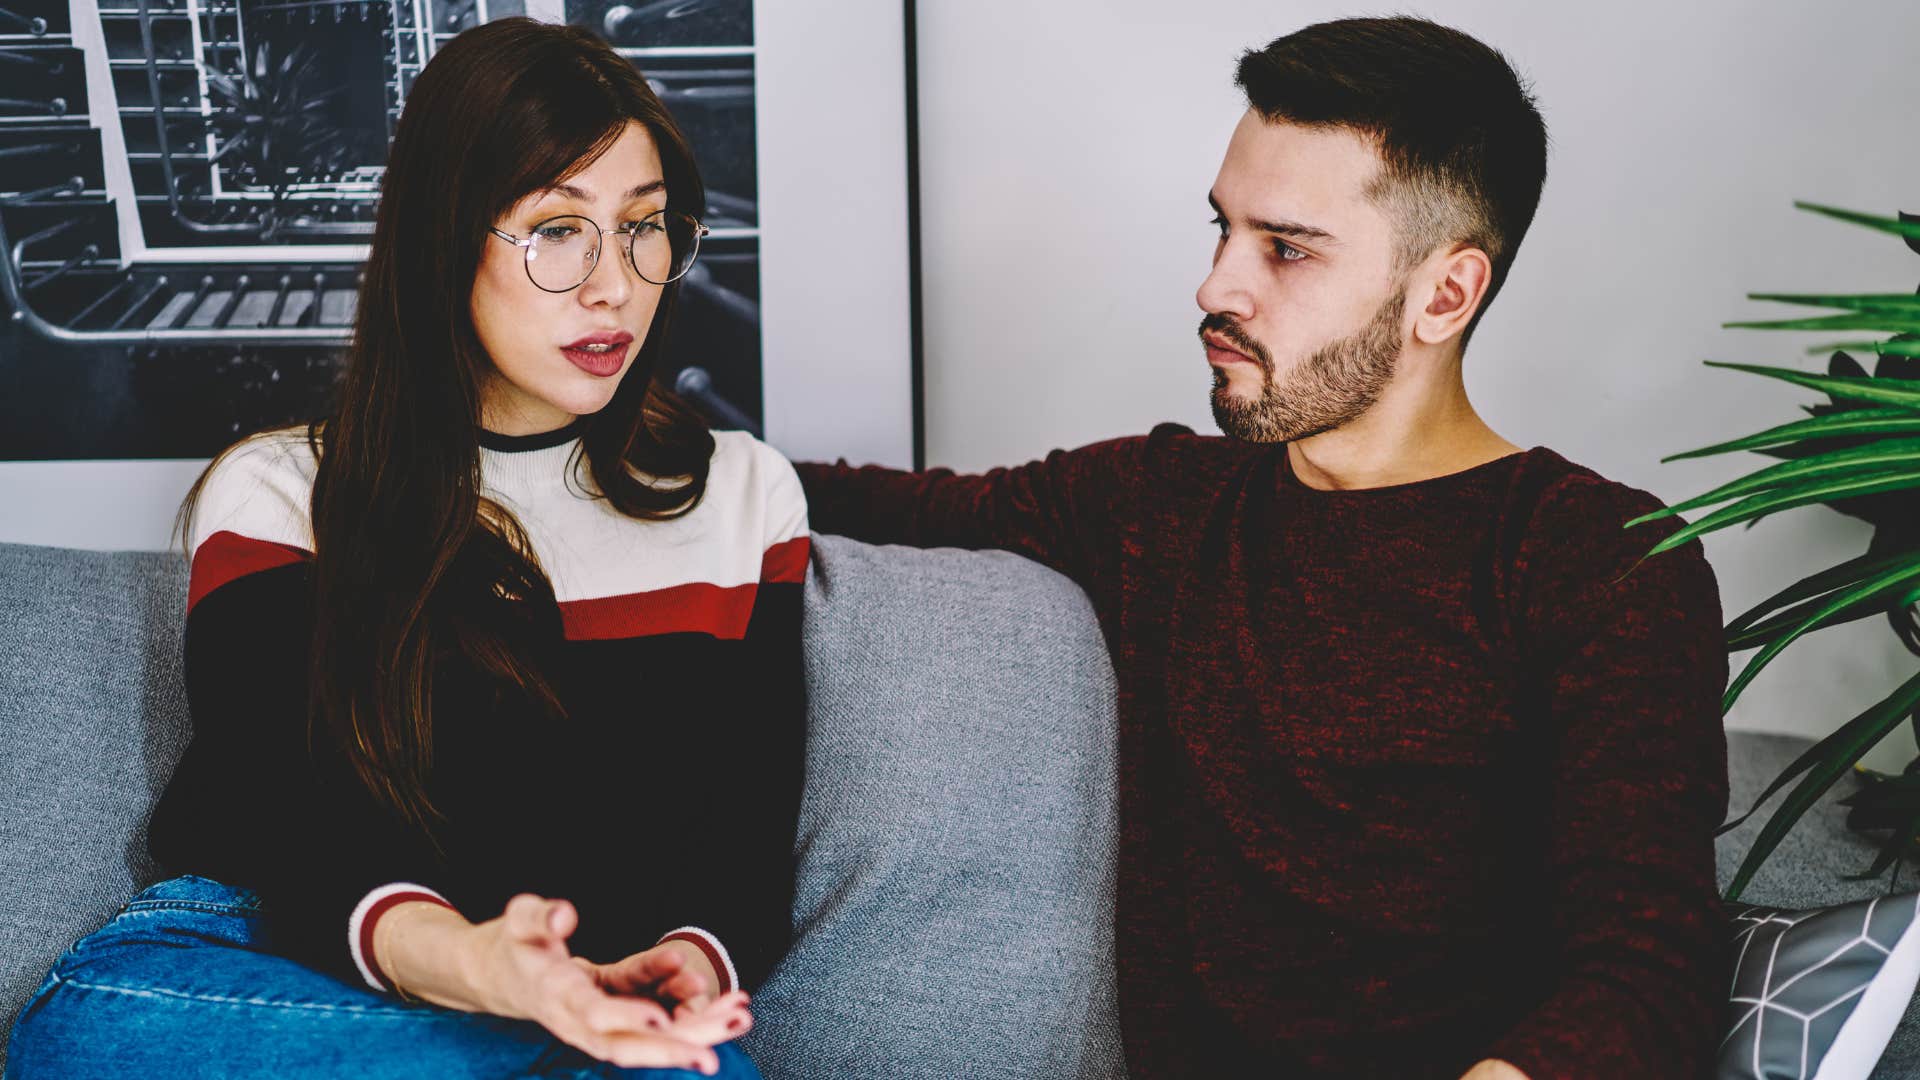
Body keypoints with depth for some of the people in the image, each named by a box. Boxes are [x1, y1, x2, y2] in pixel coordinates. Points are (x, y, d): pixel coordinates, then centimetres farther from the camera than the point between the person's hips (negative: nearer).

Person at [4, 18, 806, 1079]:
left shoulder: (747, 495, 13)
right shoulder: (277, 497, 7)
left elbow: (748, 842, 6)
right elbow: (286, 832, -8)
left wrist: (692, 967, -20)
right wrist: (459, 959, -32)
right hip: (282, 969, 1)